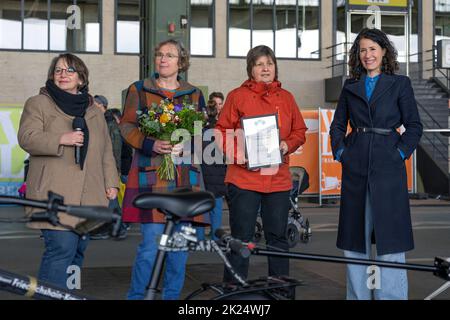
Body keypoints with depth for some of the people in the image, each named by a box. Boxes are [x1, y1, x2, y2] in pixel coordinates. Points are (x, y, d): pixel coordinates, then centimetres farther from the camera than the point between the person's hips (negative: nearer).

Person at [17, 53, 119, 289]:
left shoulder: (94, 111, 21)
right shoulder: (38, 104, 7)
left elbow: (106, 151, 20)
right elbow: (27, 138, -6)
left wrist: (111, 183, 11)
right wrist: (61, 140, -19)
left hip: (87, 197, 5)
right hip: (55, 195, -5)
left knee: (78, 250, 7)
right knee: (62, 248, -16)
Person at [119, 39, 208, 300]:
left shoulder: (194, 94, 15)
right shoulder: (139, 90, 9)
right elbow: (127, 126, 4)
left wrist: (186, 146, -8)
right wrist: (151, 144, -14)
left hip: (185, 177, 3)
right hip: (150, 175, -3)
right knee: (152, 243, -10)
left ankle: (172, 295, 18)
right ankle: (137, 295, 7)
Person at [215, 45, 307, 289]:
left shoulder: (286, 97, 14)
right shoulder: (237, 96, 3)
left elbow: (300, 131, 16)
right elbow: (222, 130, 2)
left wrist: (288, 145, -5)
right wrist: (236, 154, -13)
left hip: (278, 178, 3)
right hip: (244, 176, -3)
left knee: (278, 237, 9)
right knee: (241, 238, 0)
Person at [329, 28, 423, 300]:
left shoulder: (400, 84, 4)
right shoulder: (350, 87, 14)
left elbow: (414, 126, 2)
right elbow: (337, 125, 17)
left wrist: (401, 152, -8)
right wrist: (339, 151, 4)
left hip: (387, 165, -3)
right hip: (355, 167, 4)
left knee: (390, 235, -3)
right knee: (355, 236, 7)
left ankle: (392, 295, 4)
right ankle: (357, 295, 18)